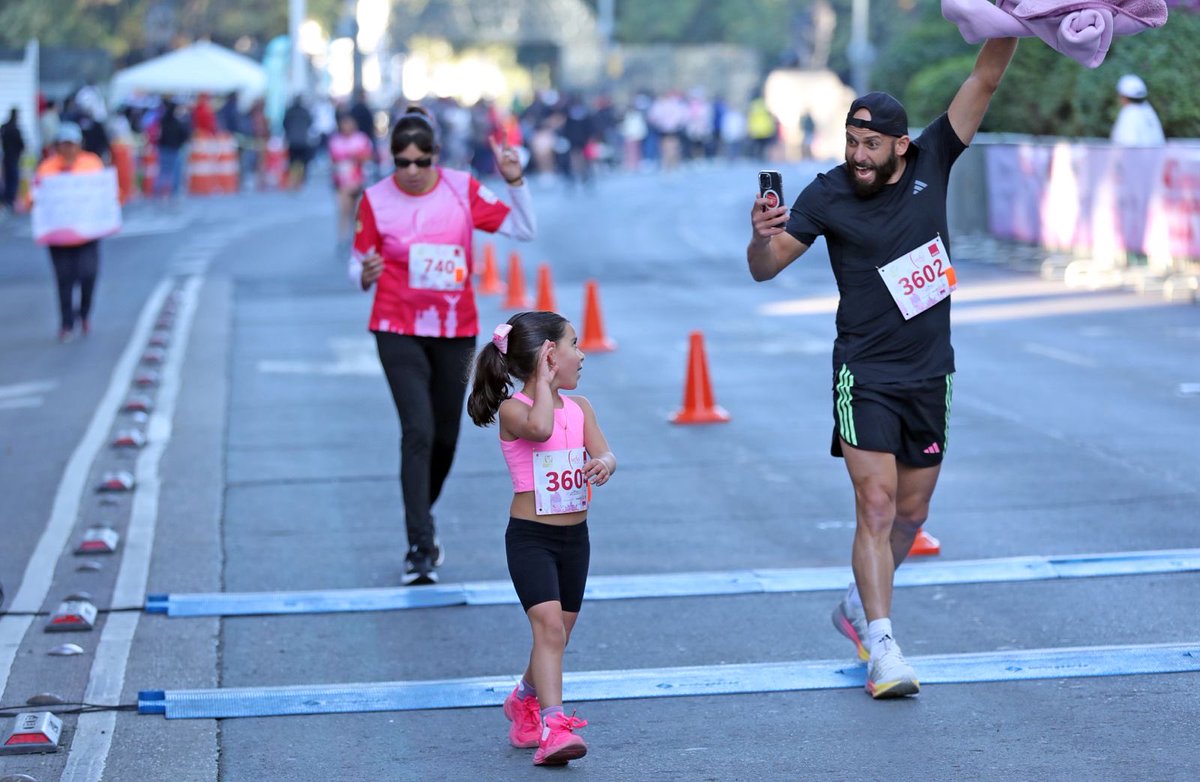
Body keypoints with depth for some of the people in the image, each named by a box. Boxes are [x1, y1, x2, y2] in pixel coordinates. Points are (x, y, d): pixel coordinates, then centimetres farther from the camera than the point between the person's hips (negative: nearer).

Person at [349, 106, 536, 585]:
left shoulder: (462, 189, -4)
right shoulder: (376, 200, -8)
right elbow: (358, 267, 0)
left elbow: (523, 230, -4)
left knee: (445, 436, 12)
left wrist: (514, 182, -18)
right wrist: (366, 274, -23)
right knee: (418, 431, -16)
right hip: (398, 330, -3)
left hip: (456, 330, 3)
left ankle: (420, 523, 36)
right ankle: (421, 546, -14)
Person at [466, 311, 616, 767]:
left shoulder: (580, 408, 7)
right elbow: (539, 428, -33)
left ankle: (524, 703, 40)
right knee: (549, 626, -20)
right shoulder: (512, 409, -12)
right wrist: (544, 383, -19)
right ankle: (553, 728, -25)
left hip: (575, 536, 6)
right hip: (530, 537, -6)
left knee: (556, 635, 16)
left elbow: (605, 454, -3)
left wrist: (604, 464, -26)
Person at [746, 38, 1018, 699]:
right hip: (865, 377, -4)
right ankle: (883, 649, -12)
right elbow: (765, 269, -7)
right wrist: (762, 236, -29)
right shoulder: (828, 195, -9)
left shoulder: (930, 164, -3)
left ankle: (859, 606, 35)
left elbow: (985, 80, -9)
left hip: (930, 376, 4)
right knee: (876, 505, -13)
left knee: (911, 513, 13)